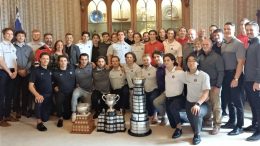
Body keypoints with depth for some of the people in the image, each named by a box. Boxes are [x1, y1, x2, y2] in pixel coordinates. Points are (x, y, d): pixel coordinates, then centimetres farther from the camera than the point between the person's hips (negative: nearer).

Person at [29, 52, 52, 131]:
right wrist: (37, 95, -27)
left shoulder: (50, 71, 9)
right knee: (39, 100, -39)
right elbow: (30, 86, -11)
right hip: (40, 94, -3)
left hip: (49, 96, 3)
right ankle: (39, 122, -22)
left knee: (45, 118, -1)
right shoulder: (35, 71, -4)